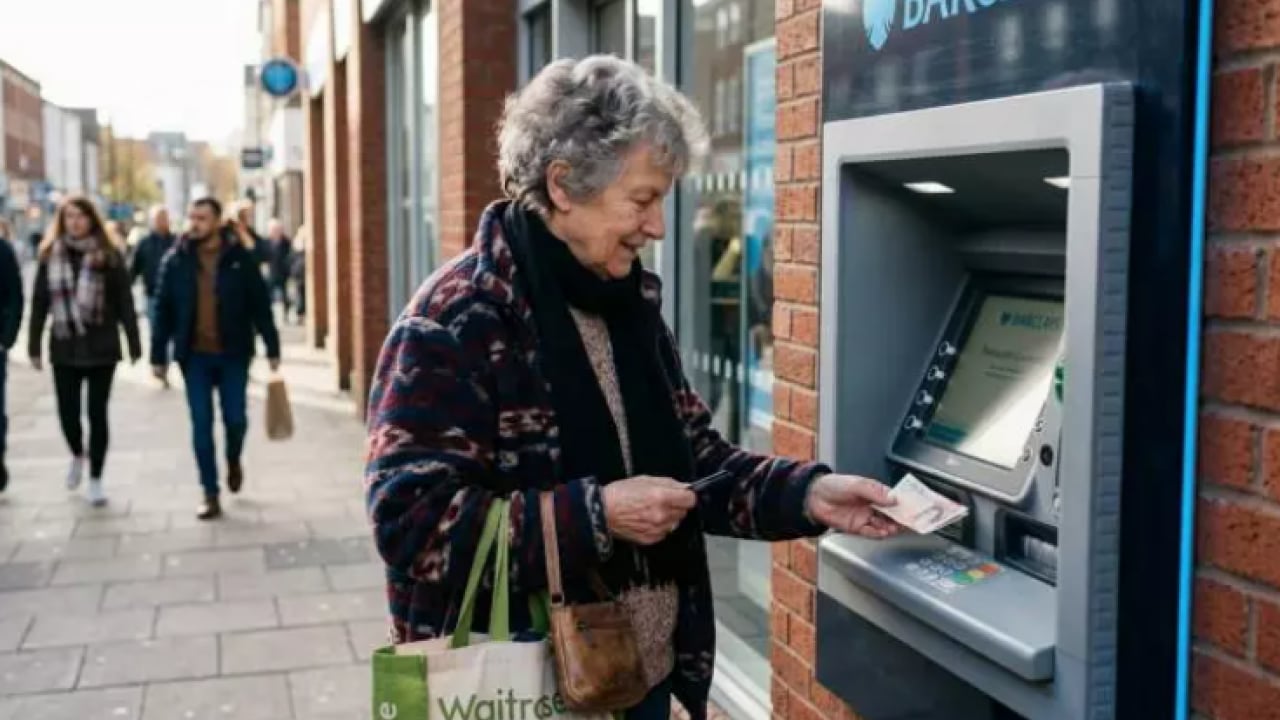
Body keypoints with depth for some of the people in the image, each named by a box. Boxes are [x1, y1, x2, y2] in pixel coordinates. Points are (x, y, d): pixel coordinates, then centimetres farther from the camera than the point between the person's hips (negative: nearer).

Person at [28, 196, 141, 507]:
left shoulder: (109, 254, -3)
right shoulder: (50, 254, 3)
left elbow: (124, 302, -4)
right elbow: (39, 303, 5)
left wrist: (134, 344, -7)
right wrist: (34, 345, 3)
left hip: (101, 347, -2)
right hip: (64, 347, 2)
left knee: (97, 413, 3)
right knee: (67, 411, 5)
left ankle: (96, 479, 16)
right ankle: (77, 455, 38)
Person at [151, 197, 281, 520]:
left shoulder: (240, 257, -4)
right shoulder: (175, 260, 0)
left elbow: (260, 304, -2)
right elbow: (163, 310, 2)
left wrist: (272, 347, -3)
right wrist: (158, 356, 0)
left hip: (233, 354, -1)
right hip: (195, 356, 1)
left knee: (235, 419, 4)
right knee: (201, 425, 3)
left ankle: (233, 462, 37)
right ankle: (210, 495, 11)